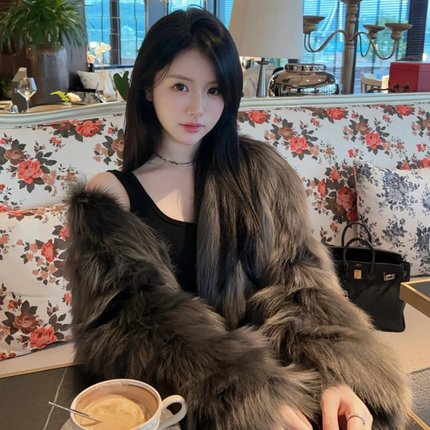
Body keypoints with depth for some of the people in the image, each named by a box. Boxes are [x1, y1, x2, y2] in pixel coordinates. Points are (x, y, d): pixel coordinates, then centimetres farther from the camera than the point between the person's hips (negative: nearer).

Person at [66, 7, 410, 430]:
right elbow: (135, 318, -12)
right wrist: (249, 393, -26)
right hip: (172, 395, -2)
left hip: (268, 368, 2)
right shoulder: (110, 196, -3)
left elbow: (297, 278, -2)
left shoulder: (258, 169, 4)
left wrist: (335, 372, -21)